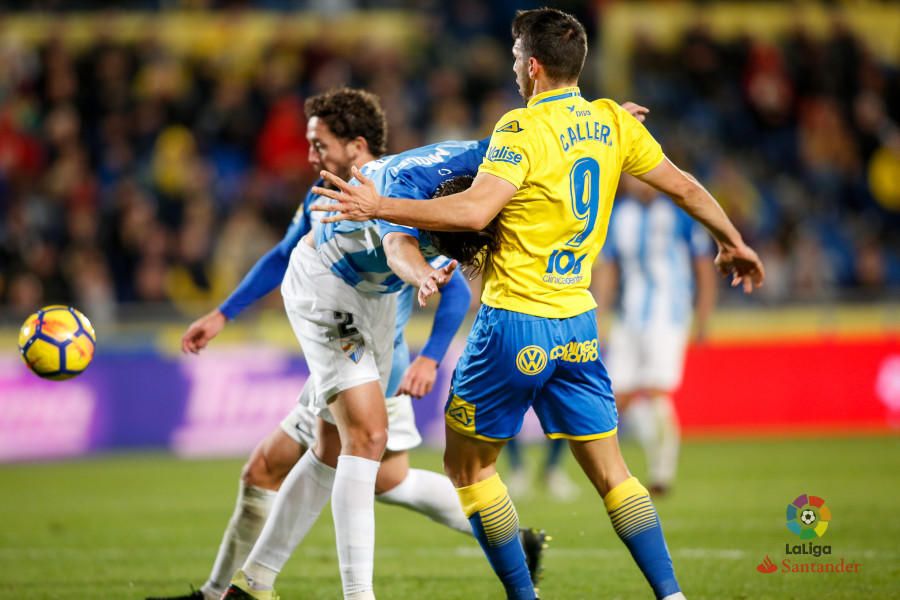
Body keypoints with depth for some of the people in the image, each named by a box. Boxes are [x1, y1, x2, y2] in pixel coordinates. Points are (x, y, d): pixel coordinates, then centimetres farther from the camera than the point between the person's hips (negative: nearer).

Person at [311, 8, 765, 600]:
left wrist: (379, 207, -24)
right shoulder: (613, 122, 6)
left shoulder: (524, 128, -14)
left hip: (515, 322, -6)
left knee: (467, 464, 9)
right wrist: (734, 242, 31)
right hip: (578, 323, 6)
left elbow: (475, 210, -26)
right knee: (610, 471, 11)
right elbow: (685, 186, 15)